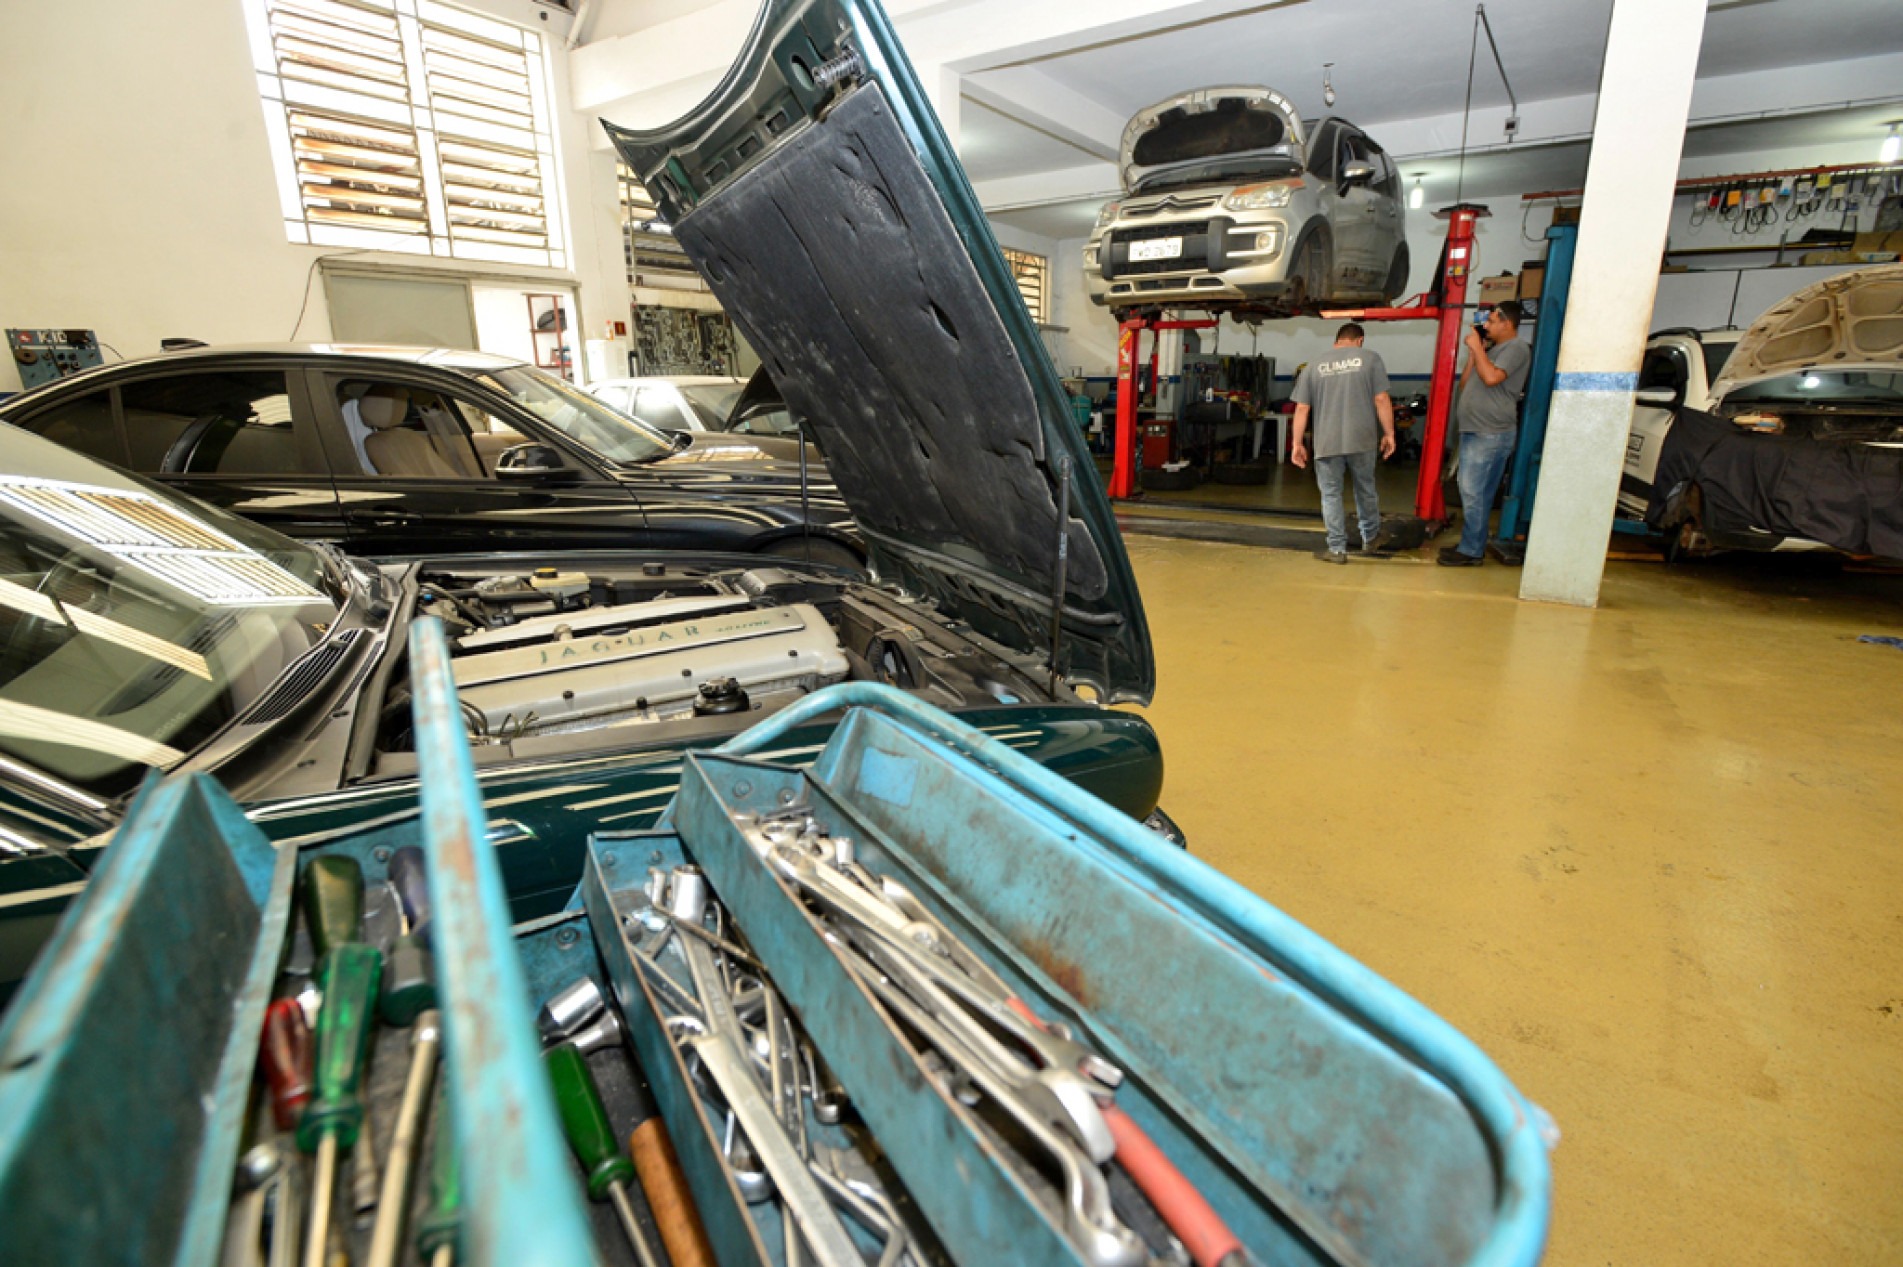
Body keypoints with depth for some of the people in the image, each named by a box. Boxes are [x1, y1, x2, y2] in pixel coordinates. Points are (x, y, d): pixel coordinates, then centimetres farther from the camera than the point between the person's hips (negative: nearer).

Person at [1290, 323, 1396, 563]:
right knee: (1365, 490, 18)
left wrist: (1297, 443, 7)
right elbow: (1382, 400, -3)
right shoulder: (1370, 357, 3)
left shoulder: (1314, 365, 7)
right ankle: (1370, 538, 34)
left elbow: (1302, 408, 3)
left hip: (1327, 442, 0)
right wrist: (1389, 433, 3)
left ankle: (1337, 549, 8)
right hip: (1362, 439, 1)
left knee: (1331, 494, 7)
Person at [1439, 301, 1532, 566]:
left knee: (1474, 493, -10)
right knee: (1472, 493, 14)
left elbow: (1491, 377, -23)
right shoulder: (1492, 350, 20)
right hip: (1473, 432, 10)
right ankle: (1471, 544, 22)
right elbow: (1465, 384, 17)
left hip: (1491, 435, -10)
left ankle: (1471, 551, -5)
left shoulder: (1516, 348, -8)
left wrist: (1477, 347, -11)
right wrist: (1472, 353, 8)